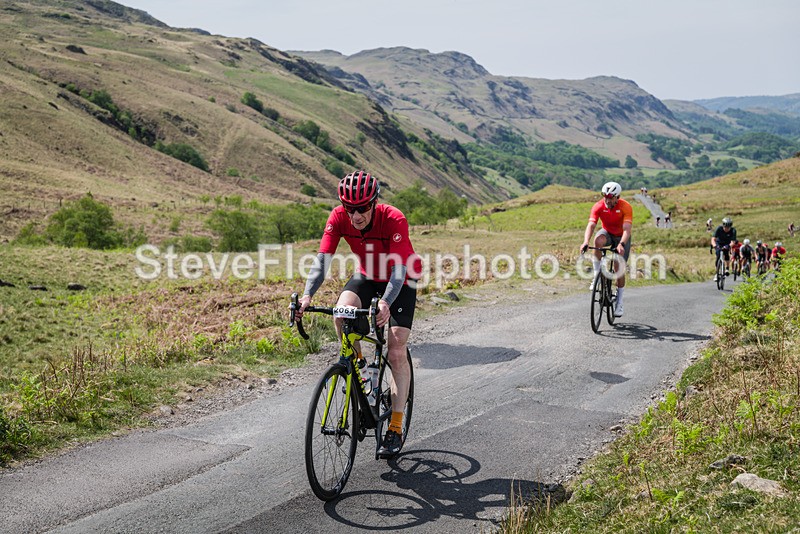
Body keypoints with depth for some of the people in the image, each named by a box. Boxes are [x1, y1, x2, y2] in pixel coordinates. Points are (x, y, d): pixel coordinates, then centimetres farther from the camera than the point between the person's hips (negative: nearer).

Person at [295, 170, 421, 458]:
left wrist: (385, 303, -55)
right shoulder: (339, 217, -23)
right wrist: (307, 295, -43)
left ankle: (396, 428, -3)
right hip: (367, 275, 3)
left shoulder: (394, 219, -33)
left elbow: (400, 269, -38)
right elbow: (323, 259, -27)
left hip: (402, 280, -3)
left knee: (396, 353, -10)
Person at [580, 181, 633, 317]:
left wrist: (621, 244, -55)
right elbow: (591, 225, -33)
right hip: (607, 233, 1)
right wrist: (586, 242, -51)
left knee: (619, 269, -8)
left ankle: (619, 302, 6)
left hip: (622, 237, -1)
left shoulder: (626, 207, -28)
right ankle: (596, 275, -22)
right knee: (598, 241, -36)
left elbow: (627, 229, -37)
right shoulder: (598, 207, -23)